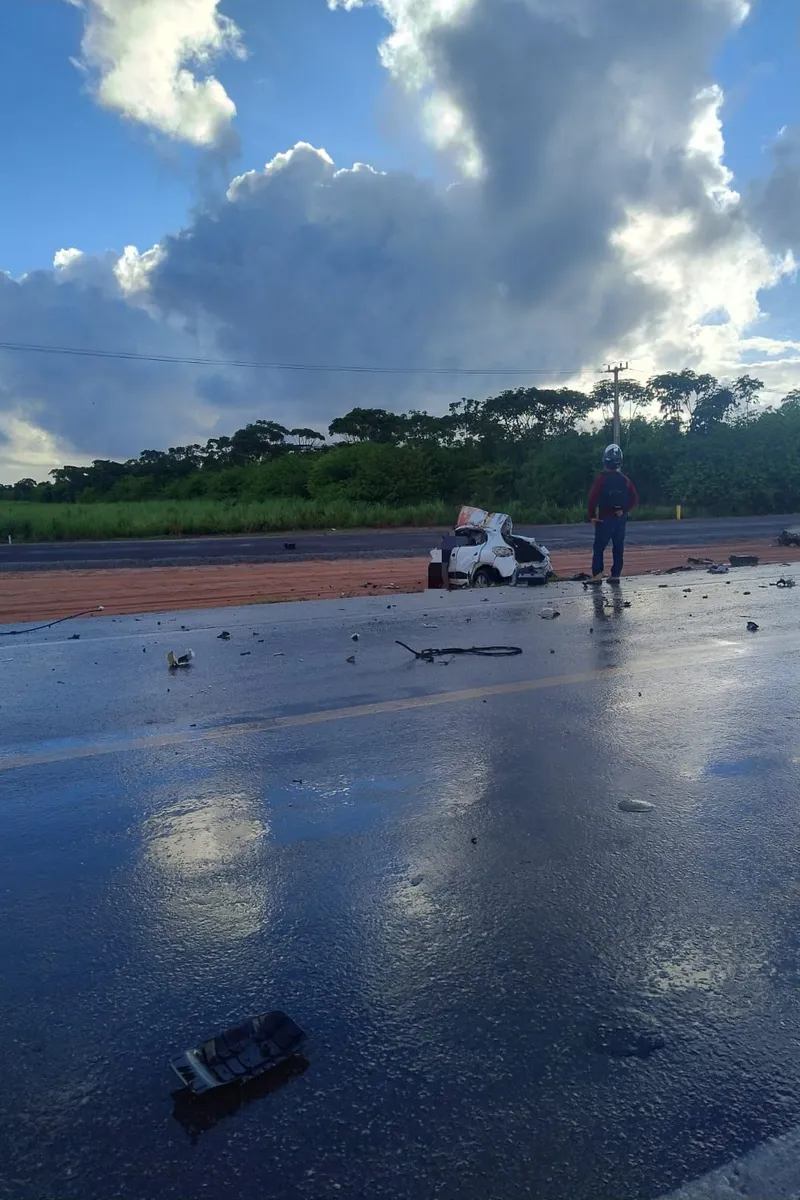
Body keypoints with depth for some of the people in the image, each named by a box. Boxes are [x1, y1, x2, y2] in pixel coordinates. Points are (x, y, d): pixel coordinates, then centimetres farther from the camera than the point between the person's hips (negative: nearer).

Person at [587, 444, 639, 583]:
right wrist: (624, 510, 5)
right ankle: (615, 575, 12)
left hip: (604, 519, -4)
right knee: (618, 548, 10)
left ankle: (597, 575, -8)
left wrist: (592, 516, -9)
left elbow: (592, 498, -17)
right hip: (621, 519, 4)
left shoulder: (601, 479, -10)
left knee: (599, 548, 0)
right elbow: (635, 498, 2)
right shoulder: (625, 480, 3)